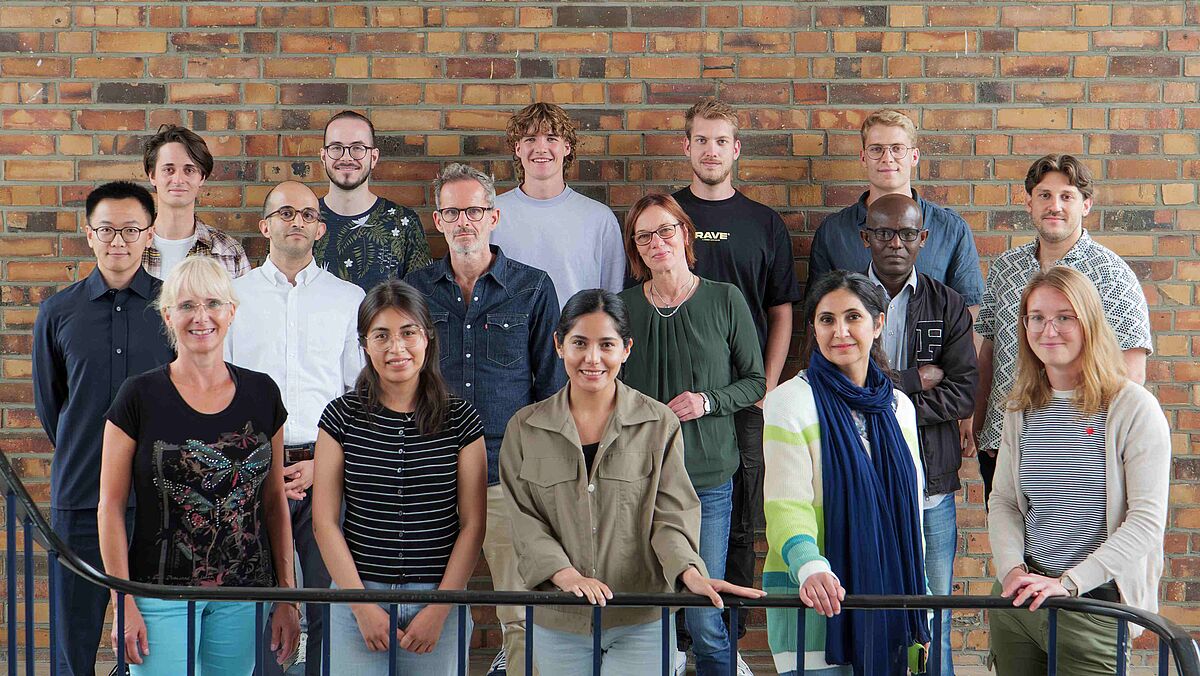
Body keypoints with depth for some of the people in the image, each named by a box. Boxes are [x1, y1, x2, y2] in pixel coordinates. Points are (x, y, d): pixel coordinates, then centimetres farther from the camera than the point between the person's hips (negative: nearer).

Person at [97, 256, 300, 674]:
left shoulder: (261, 393, 5)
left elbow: (275, 502, 10)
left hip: (244, 593, 3)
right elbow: (110, 506, -3)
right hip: (162, 590, -3)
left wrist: (287, 596, 7)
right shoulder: (140, 397, -4)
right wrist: (124, 603, -8)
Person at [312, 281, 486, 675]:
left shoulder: (460, 419, 0)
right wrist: (363, 607, -9)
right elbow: (324, 521, -2)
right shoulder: (342, 416, 1)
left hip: (440, 597, 0)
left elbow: (473, 524, -1)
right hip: (357, 592, 0)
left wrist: (439, 610, -9)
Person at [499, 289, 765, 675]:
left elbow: (671, 516, -3)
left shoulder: (660, 424, 2)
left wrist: (689, 572, -22)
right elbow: (525, 521, 0)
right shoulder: (524, 429, 5)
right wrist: (567, 576, -16)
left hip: (641, 622, -1)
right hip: (558, 623, 1)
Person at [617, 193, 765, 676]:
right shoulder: (622, 306, 5)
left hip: (707, 478, -2)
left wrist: (708, 401, -11)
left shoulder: (725, 301, 0)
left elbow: (756, 381, 6)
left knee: (704, 620, -1)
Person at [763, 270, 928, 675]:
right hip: (813, 597, -5)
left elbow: (911, 510, 16)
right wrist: (810, 567, -31)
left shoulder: (898, 407, 12)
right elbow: (787, 505, -13)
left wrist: (919, 600, 14)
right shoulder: (791, 401, -4)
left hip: (888, 596, 5)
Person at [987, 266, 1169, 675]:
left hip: (1095, 604, -5)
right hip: (1018, 596, 5)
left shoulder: (1134, 408, -9)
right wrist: (1012, 570, -7)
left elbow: (1146, 519, -13)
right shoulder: (1021, 409, 9)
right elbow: (1003, 503, 11)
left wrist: (1067, 582, -19)